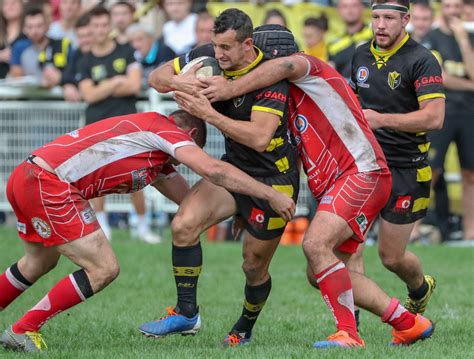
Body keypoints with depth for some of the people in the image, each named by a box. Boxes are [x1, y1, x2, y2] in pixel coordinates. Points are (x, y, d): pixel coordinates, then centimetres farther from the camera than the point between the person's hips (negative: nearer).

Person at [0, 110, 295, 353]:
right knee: (104, 270, -6)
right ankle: (24, 330, 2)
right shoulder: (165, 128, -2)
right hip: (50, 185, -10)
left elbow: (190, 199, 27)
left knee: (40, 263, 32)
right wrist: (271, 194, -11)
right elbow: (213, 170, -14)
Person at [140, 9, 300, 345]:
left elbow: (260, 137, -36)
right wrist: (182, 83, -20)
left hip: (273, 179, -6)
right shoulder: (210, 57, -7)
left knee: (255, 266, 6)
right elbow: (157, 77, 3)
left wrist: (210, 114, -34)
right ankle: (186, 313, -6)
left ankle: (245, 329, 34)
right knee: (184, 225, -17)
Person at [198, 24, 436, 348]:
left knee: (316, 245, -26)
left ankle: (348, 334, -25)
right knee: (321, 274, 7)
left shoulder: (312, 68, -5)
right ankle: (409, 324, 15)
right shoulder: (288, 102, 23)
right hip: (334, 185, 10)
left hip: (362, 172, -10)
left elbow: (285, 65, -29)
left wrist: (231, 89, -29)